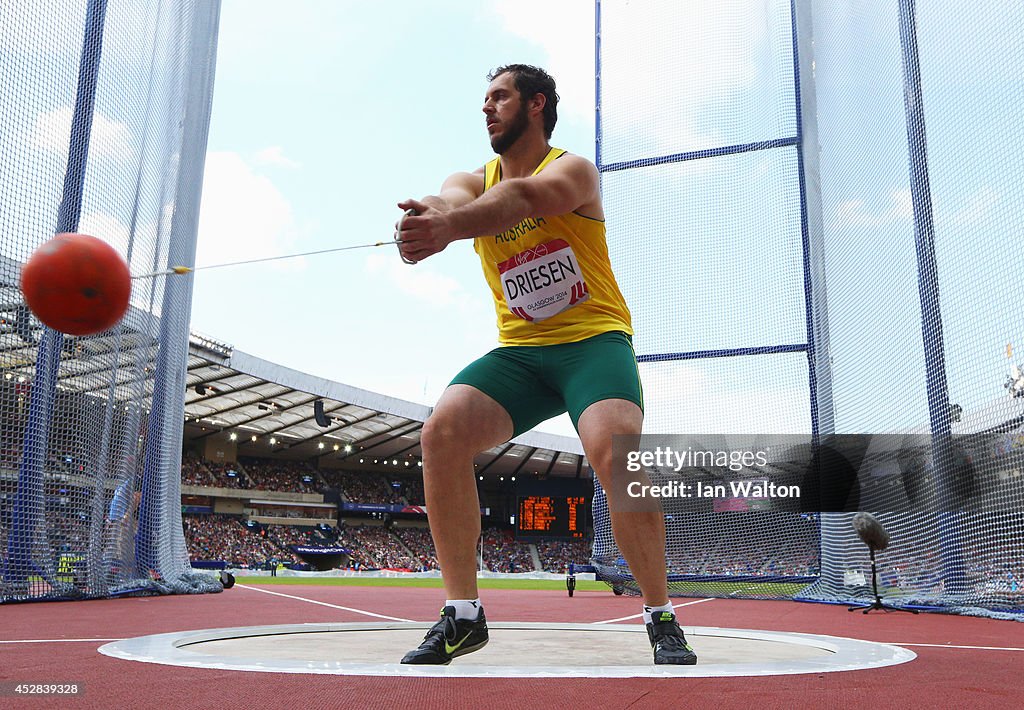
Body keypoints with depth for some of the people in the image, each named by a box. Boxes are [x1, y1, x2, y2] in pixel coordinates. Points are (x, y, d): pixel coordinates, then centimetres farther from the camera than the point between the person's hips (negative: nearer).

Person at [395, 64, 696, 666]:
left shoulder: (573, 169, -4)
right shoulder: (473, 180, 10)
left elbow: (525, 195, -29)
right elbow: (449, 203, -17)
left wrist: (449, 224, -50)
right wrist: (429, 217, -43)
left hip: (594, 338, -4)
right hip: (518, 350, 4)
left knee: (614, 448, -30)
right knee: (442, 430, -20)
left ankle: (662, 618, -8)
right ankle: (463, 614, -8)